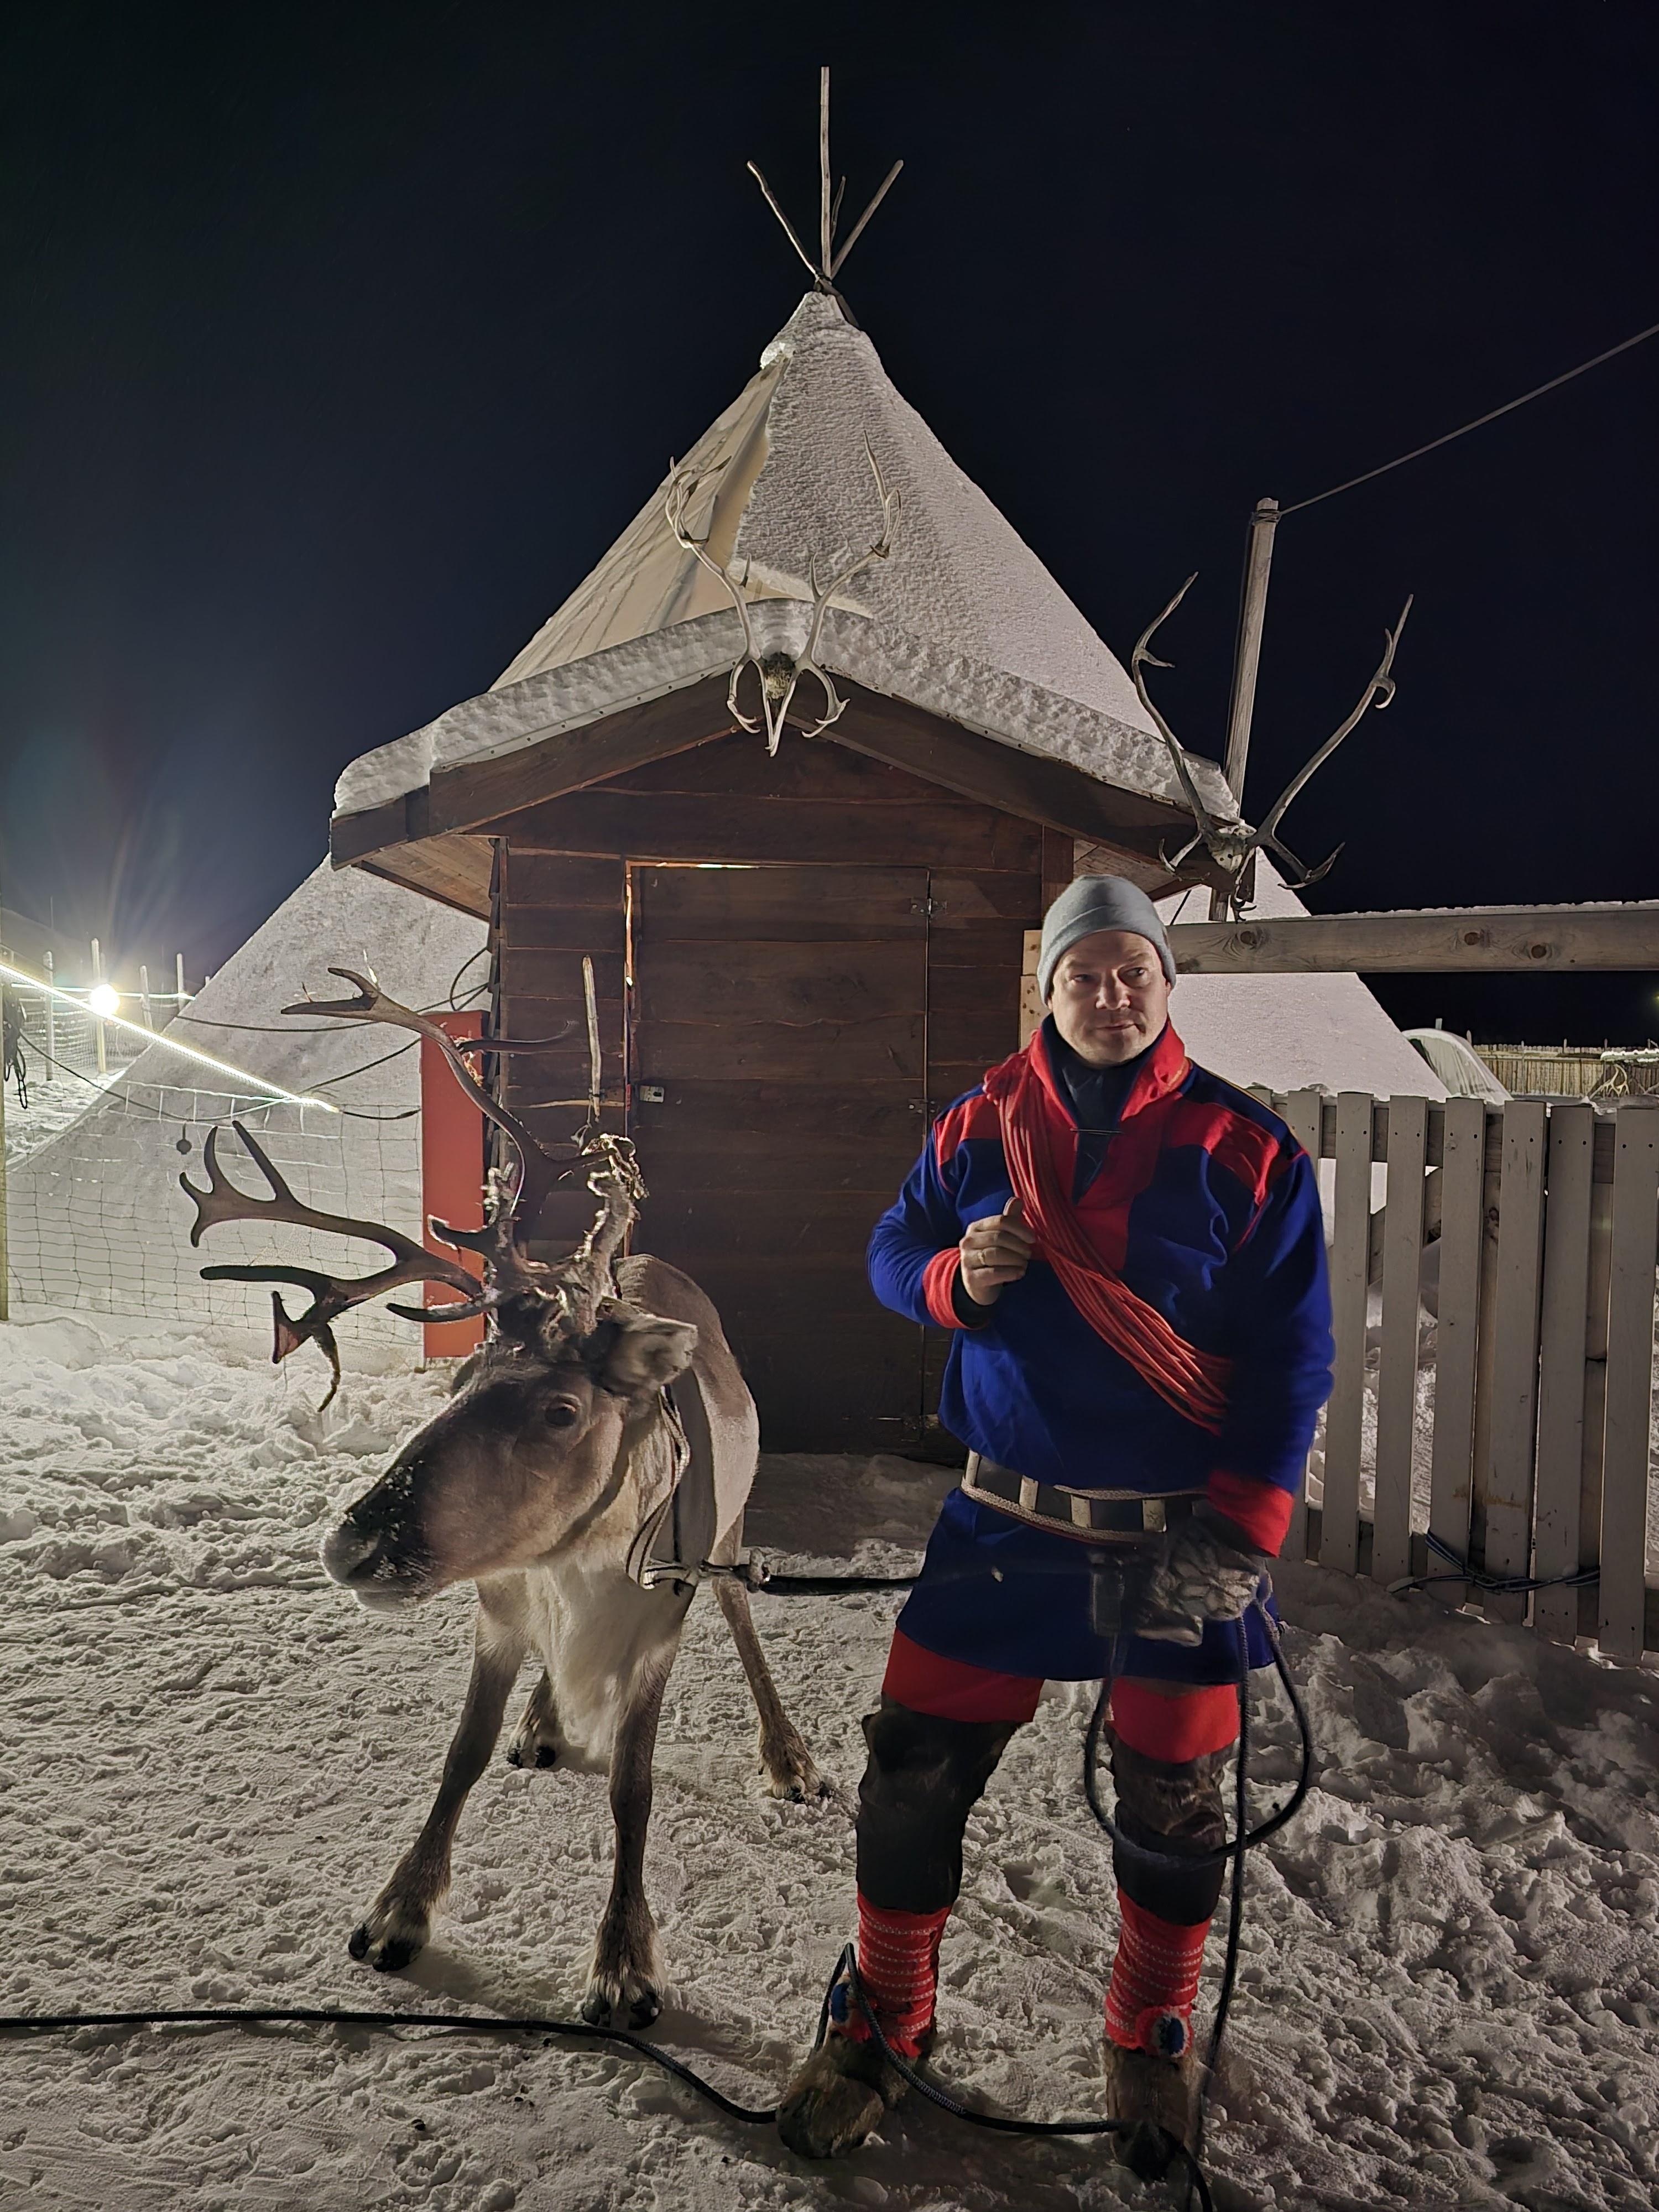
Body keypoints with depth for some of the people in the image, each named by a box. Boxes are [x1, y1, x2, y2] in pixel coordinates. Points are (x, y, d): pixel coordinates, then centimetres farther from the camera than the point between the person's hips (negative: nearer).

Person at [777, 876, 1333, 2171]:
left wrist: (1239, 1539, -12)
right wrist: (956, 1275, -13)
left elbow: (1290, 1360, -5)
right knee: (912, 1778, 6)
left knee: (1172, 1806, 12)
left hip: (1177, 1541, -1)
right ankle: (885, 2026, 31)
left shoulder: (1244, 1151, -7)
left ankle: (1154, 2040, 40)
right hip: (1005, 1525, 2)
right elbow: (892, 1250, 11)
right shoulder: (979, 1129, 1)